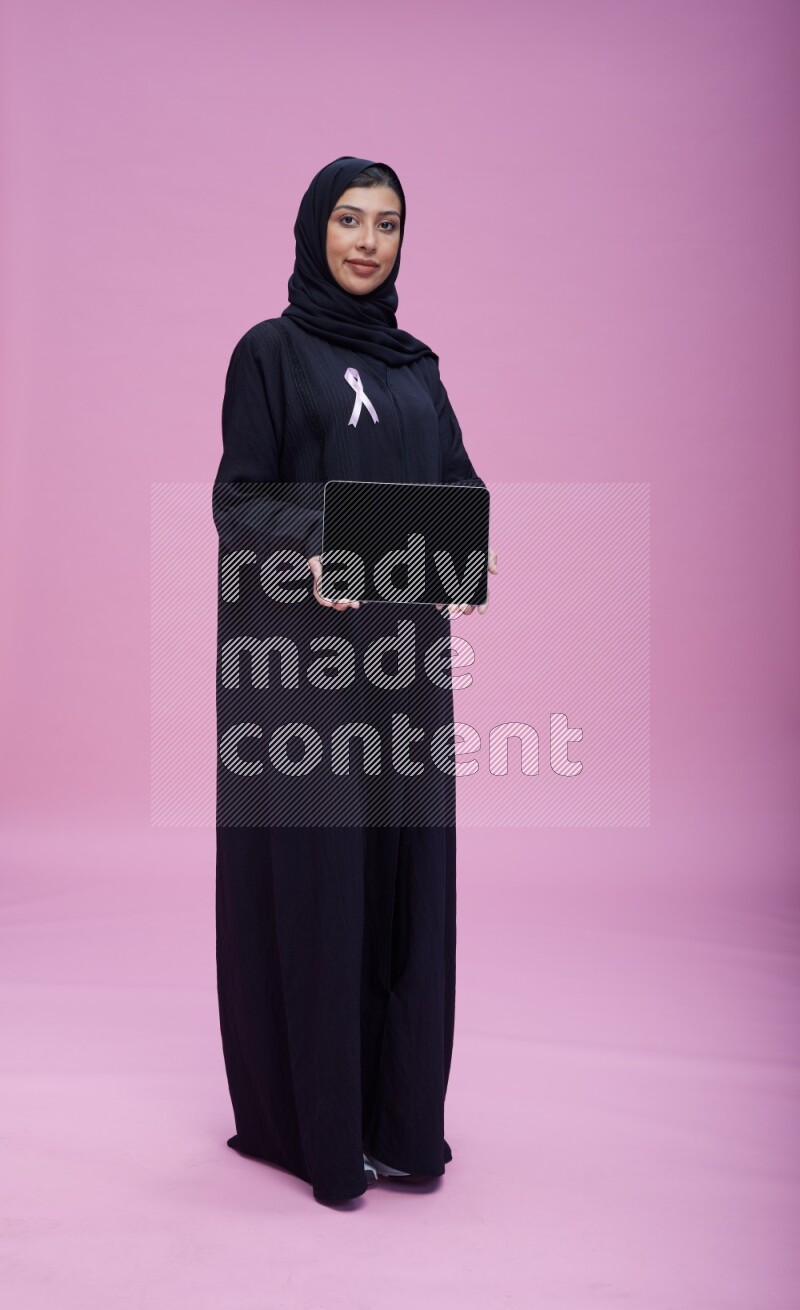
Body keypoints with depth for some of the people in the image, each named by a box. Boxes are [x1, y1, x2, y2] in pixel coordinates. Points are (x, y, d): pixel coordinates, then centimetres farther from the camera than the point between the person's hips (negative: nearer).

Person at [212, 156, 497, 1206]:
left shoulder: (415, 363, 17)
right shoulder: (271, 351, 0)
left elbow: (458, 485, 14)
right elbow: (238, 498, -6)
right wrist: (308, 553, -25)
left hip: (404, 649, 6)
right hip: (304, 653, -5)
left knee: (407, 866, 7)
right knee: (313, 866, -2)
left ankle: (401, 1111, 20)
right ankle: (311, 1119, 12)